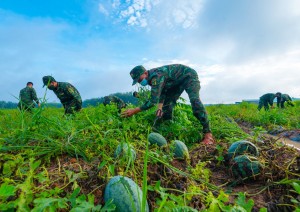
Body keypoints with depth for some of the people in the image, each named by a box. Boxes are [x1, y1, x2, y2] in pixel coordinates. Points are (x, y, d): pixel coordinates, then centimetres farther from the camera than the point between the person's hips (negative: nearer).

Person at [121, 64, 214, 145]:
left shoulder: (155, 76, -36)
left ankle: (208, 134, -27)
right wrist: (160, 107, -12)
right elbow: (161, 91, 3)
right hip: (176, 82, 9)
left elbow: (153, 101, -39)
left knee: (194, 100, -29)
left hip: (189, 76, -8)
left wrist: (134, 110, -35)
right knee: (167, 105, 1)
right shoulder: (151, 77, -8)